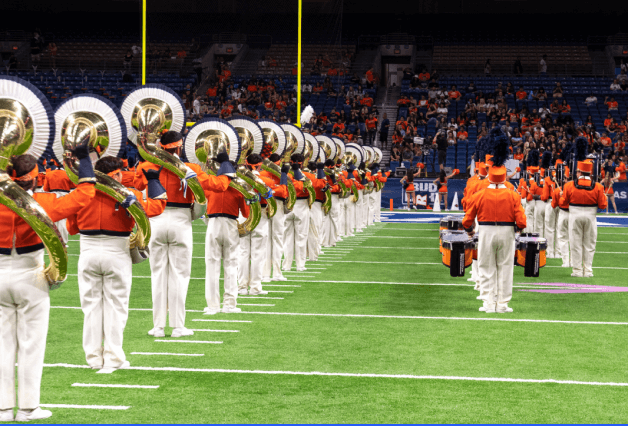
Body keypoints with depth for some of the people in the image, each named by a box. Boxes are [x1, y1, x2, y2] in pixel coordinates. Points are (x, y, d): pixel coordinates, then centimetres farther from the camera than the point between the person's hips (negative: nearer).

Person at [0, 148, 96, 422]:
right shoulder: (41, 203, -13)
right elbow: (84, 194, -8)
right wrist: (84, 159, 2)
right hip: (29, 277, -3)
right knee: (31, 343, 6)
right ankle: (27, 407, 9)